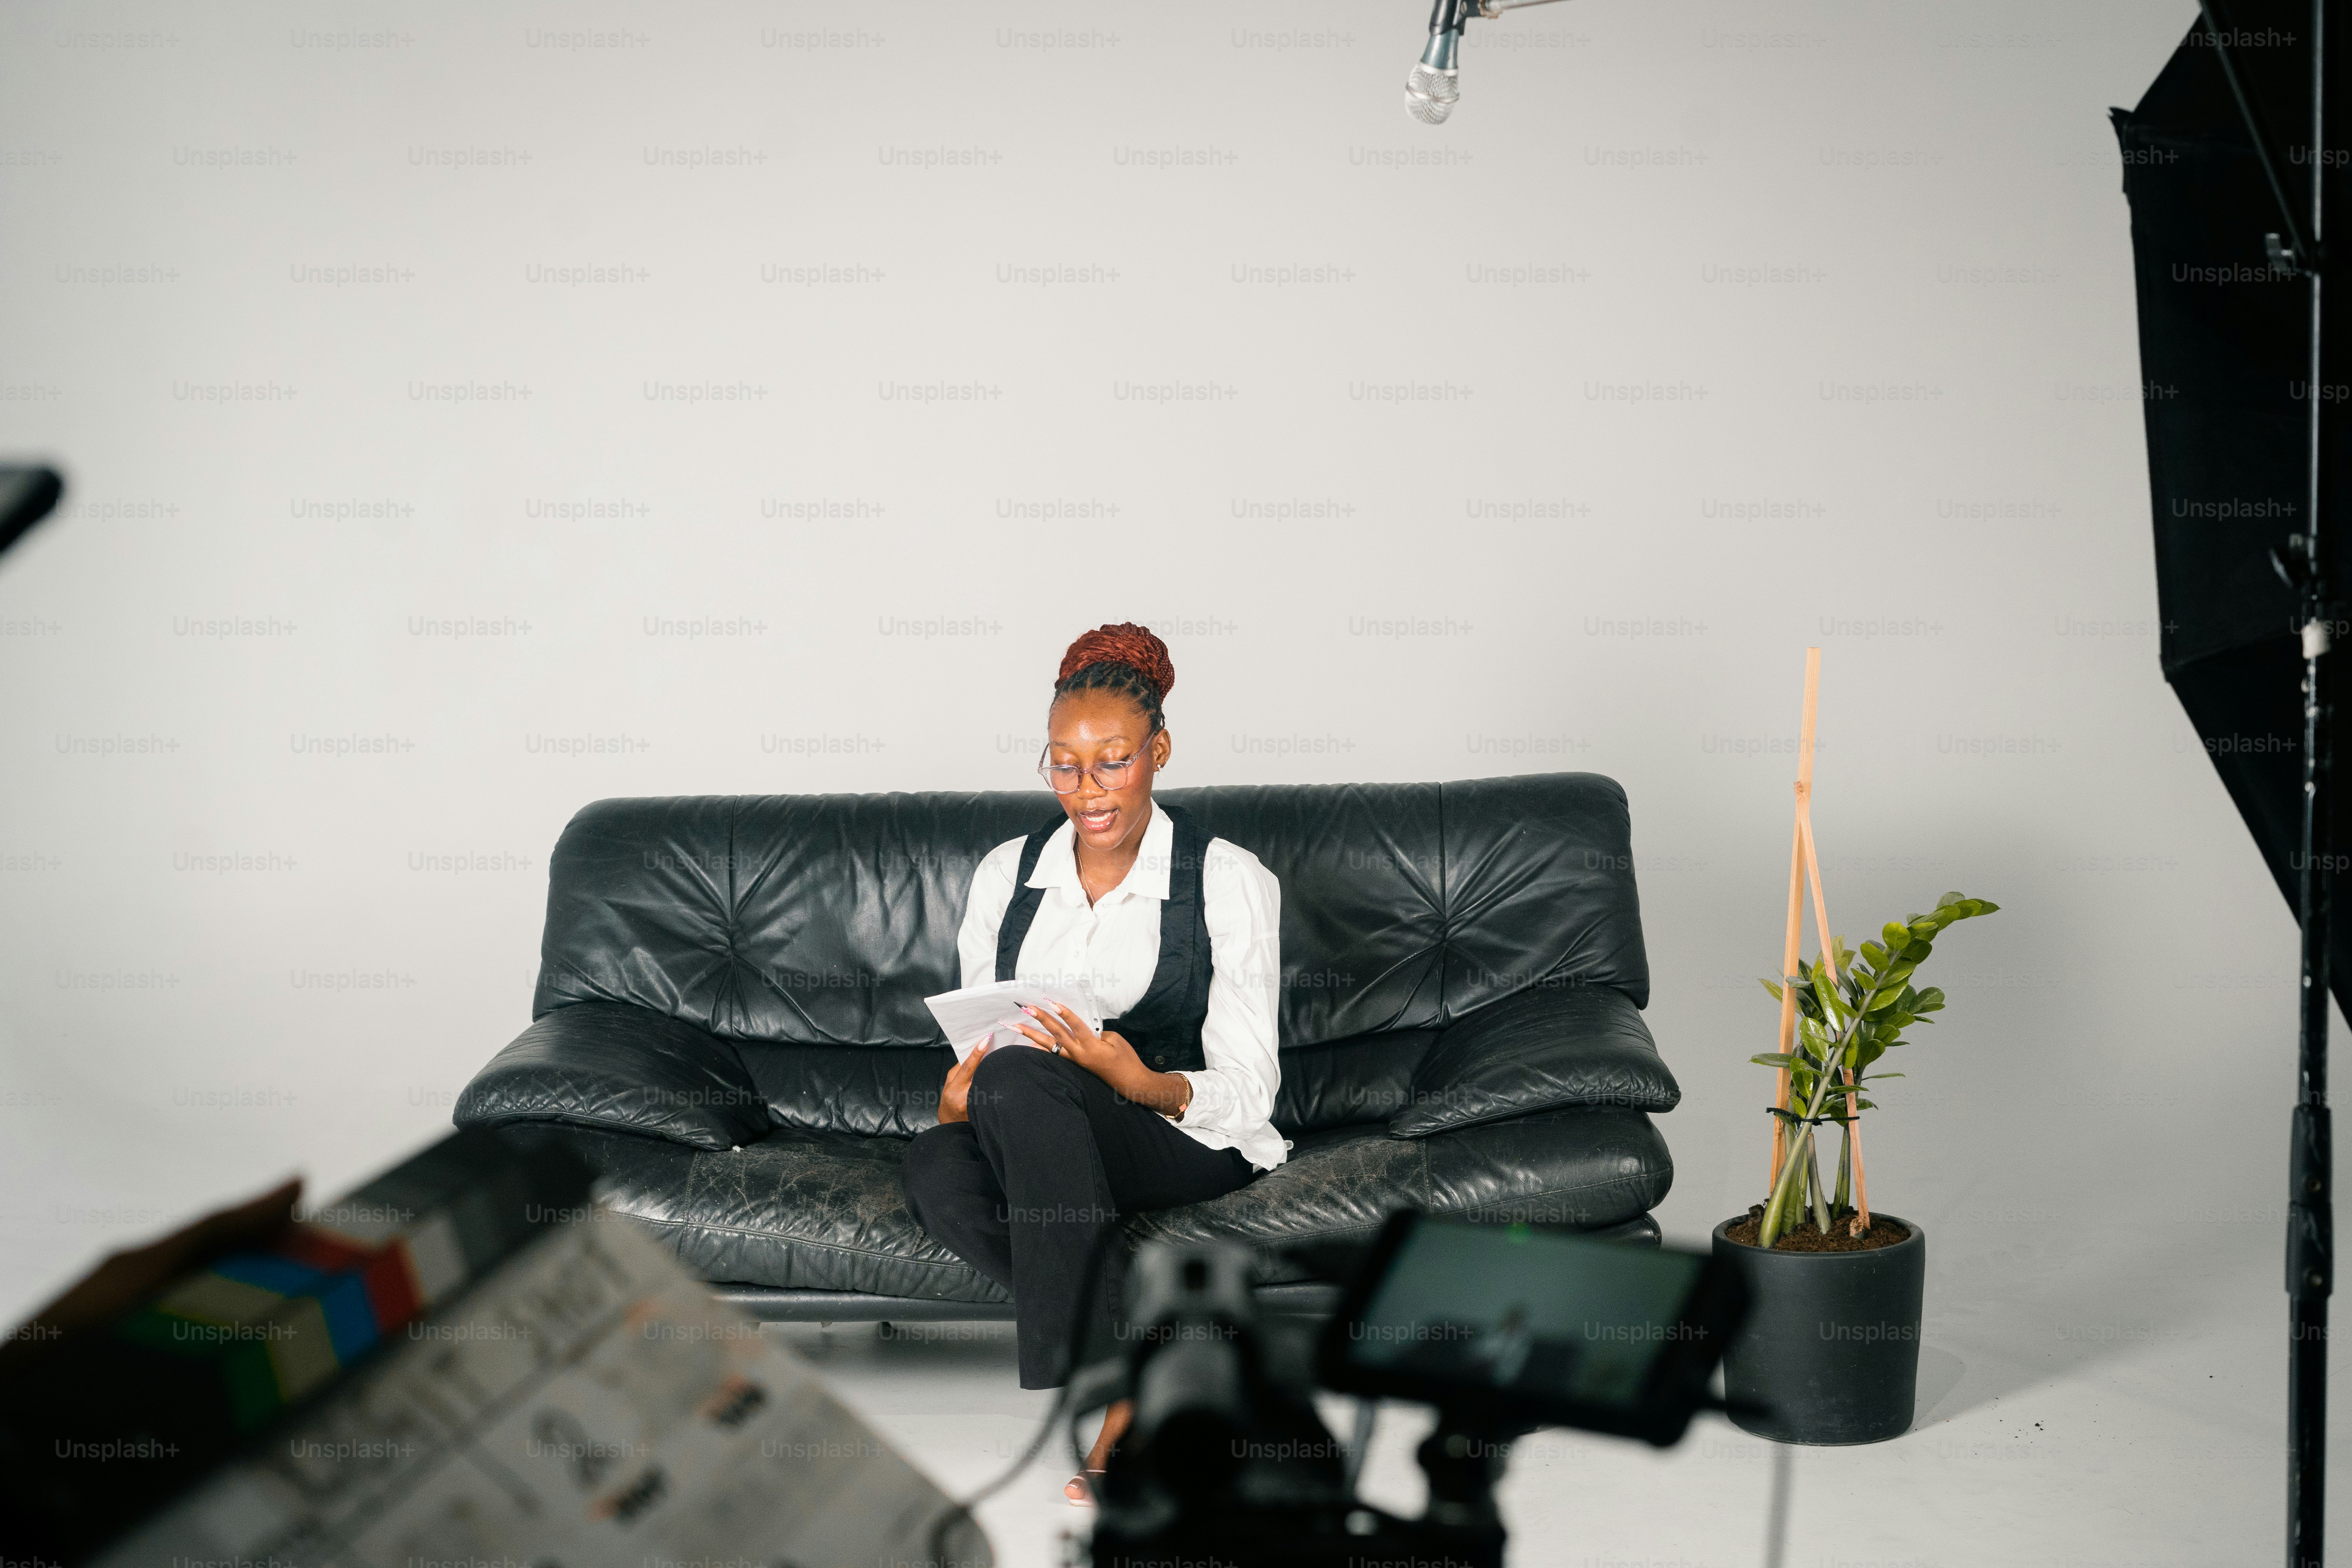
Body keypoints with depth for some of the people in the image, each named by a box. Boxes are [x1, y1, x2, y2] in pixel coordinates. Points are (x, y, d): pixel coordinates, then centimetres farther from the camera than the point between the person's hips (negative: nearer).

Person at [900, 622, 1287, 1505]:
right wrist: (961, 1093, -14)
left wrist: (1144, 1082, -29)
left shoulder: (1229, 882, -4)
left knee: (1019, 1080, -35)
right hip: (1034, 1141, 4)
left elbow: (1246, 1089, -8)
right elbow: (981, 1046, 11)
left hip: (1187, 1139, -3)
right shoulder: (1006, 874, 9)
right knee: (936, 1168, -33)